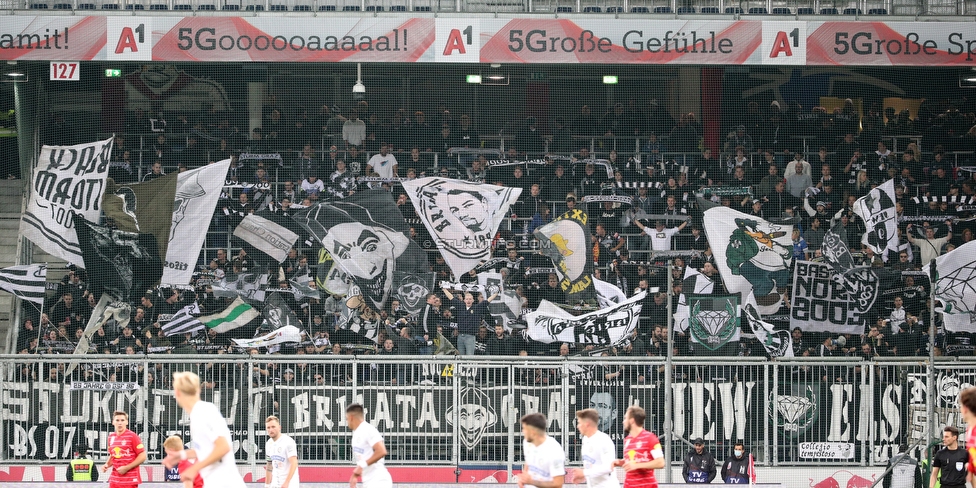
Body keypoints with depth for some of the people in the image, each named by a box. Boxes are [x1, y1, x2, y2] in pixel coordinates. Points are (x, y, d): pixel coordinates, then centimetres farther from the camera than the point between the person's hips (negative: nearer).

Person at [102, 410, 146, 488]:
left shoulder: (132, 436, -8)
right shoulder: (111, 437, 10)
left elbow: (142, 457, -10)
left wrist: (127, 468, -16)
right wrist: (107, 465, 3)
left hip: (130, 481, -6)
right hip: (114, 481, 6)